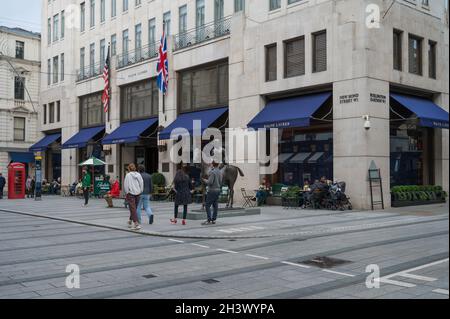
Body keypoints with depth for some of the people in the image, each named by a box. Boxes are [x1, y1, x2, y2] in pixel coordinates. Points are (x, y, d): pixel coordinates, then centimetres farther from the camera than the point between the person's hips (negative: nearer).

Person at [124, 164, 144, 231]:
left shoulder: (128, 175, -8)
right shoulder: (139, 175, 4)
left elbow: (125, 185, -8)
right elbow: (142, 184, 6)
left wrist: (127, 192, 3)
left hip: (130, 193, -5)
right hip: (138, 193, 5)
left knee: (133, 209, -6)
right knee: (134, 208, 18)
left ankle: (136, 224, -16)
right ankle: (130, 221, 35)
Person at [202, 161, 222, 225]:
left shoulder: (212, 172, -15)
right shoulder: (220, 172, 10)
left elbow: (210, 182, -18)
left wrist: (205, 180, -2)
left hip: (212, 190, -8)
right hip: (218, 190, 8)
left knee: (207, 205, -5)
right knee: (215, 205, 9)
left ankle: (209, 220, -9)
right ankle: (214, 220, 12)